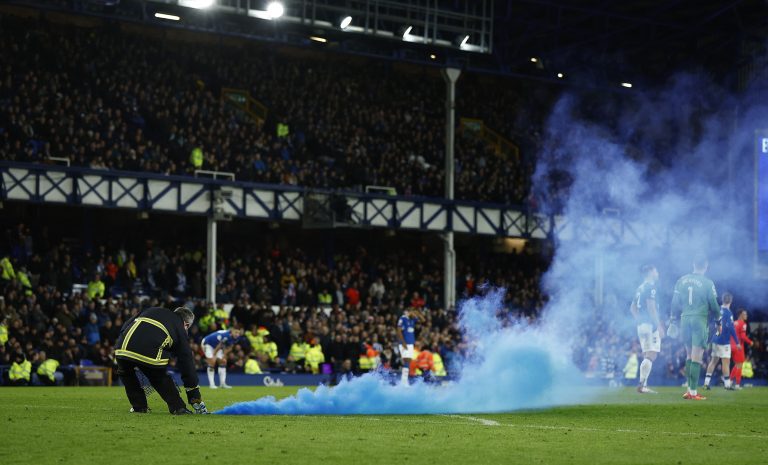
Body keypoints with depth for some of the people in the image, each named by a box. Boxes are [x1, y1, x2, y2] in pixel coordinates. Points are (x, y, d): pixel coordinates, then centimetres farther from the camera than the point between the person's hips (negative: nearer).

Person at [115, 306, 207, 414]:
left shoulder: (151, 310, 34)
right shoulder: (180, 329, 24)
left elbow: (126, 325, 26)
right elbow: (187, 365, 26)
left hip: (123, 346, 3)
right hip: (151, 355, -3)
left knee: (125, 373, 33)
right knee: (161, 379, 26)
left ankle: (139, 407, 29)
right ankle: (178, 408, 19)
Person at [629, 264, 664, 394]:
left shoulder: (640, 288, 17)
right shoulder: (650, 287, -10)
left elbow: (633, 308, 23)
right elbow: (651, 308, -18)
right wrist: (659, 326, -17)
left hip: (641, 324, 9)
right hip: (650, 325, -9)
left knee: (647, 356, 12)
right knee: (651, 355, -11)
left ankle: (643, 385, 9)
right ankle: (642, 384, -17)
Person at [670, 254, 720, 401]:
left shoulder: (682, 280, 7)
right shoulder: (707, 283, -5)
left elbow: (675, 303, 10)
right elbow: (713, 305, -3)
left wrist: (673, 321, 17)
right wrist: (718, 315, 18)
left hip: (685, 319, 5)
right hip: (700, 319, -4)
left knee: (689, 355, 16)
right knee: (697, 357, -4)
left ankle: (689, 388, 14)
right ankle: (693, 391, -6)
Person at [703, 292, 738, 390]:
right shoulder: (728, 313, -15)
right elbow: (731, 328, -18)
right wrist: (737, 342, -13)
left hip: (715, 339, 7)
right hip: (724, 341, -7)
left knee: (713, 360, 12)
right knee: (726, 362, -2)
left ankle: (706, 383, 9)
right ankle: (727, 384, 1)